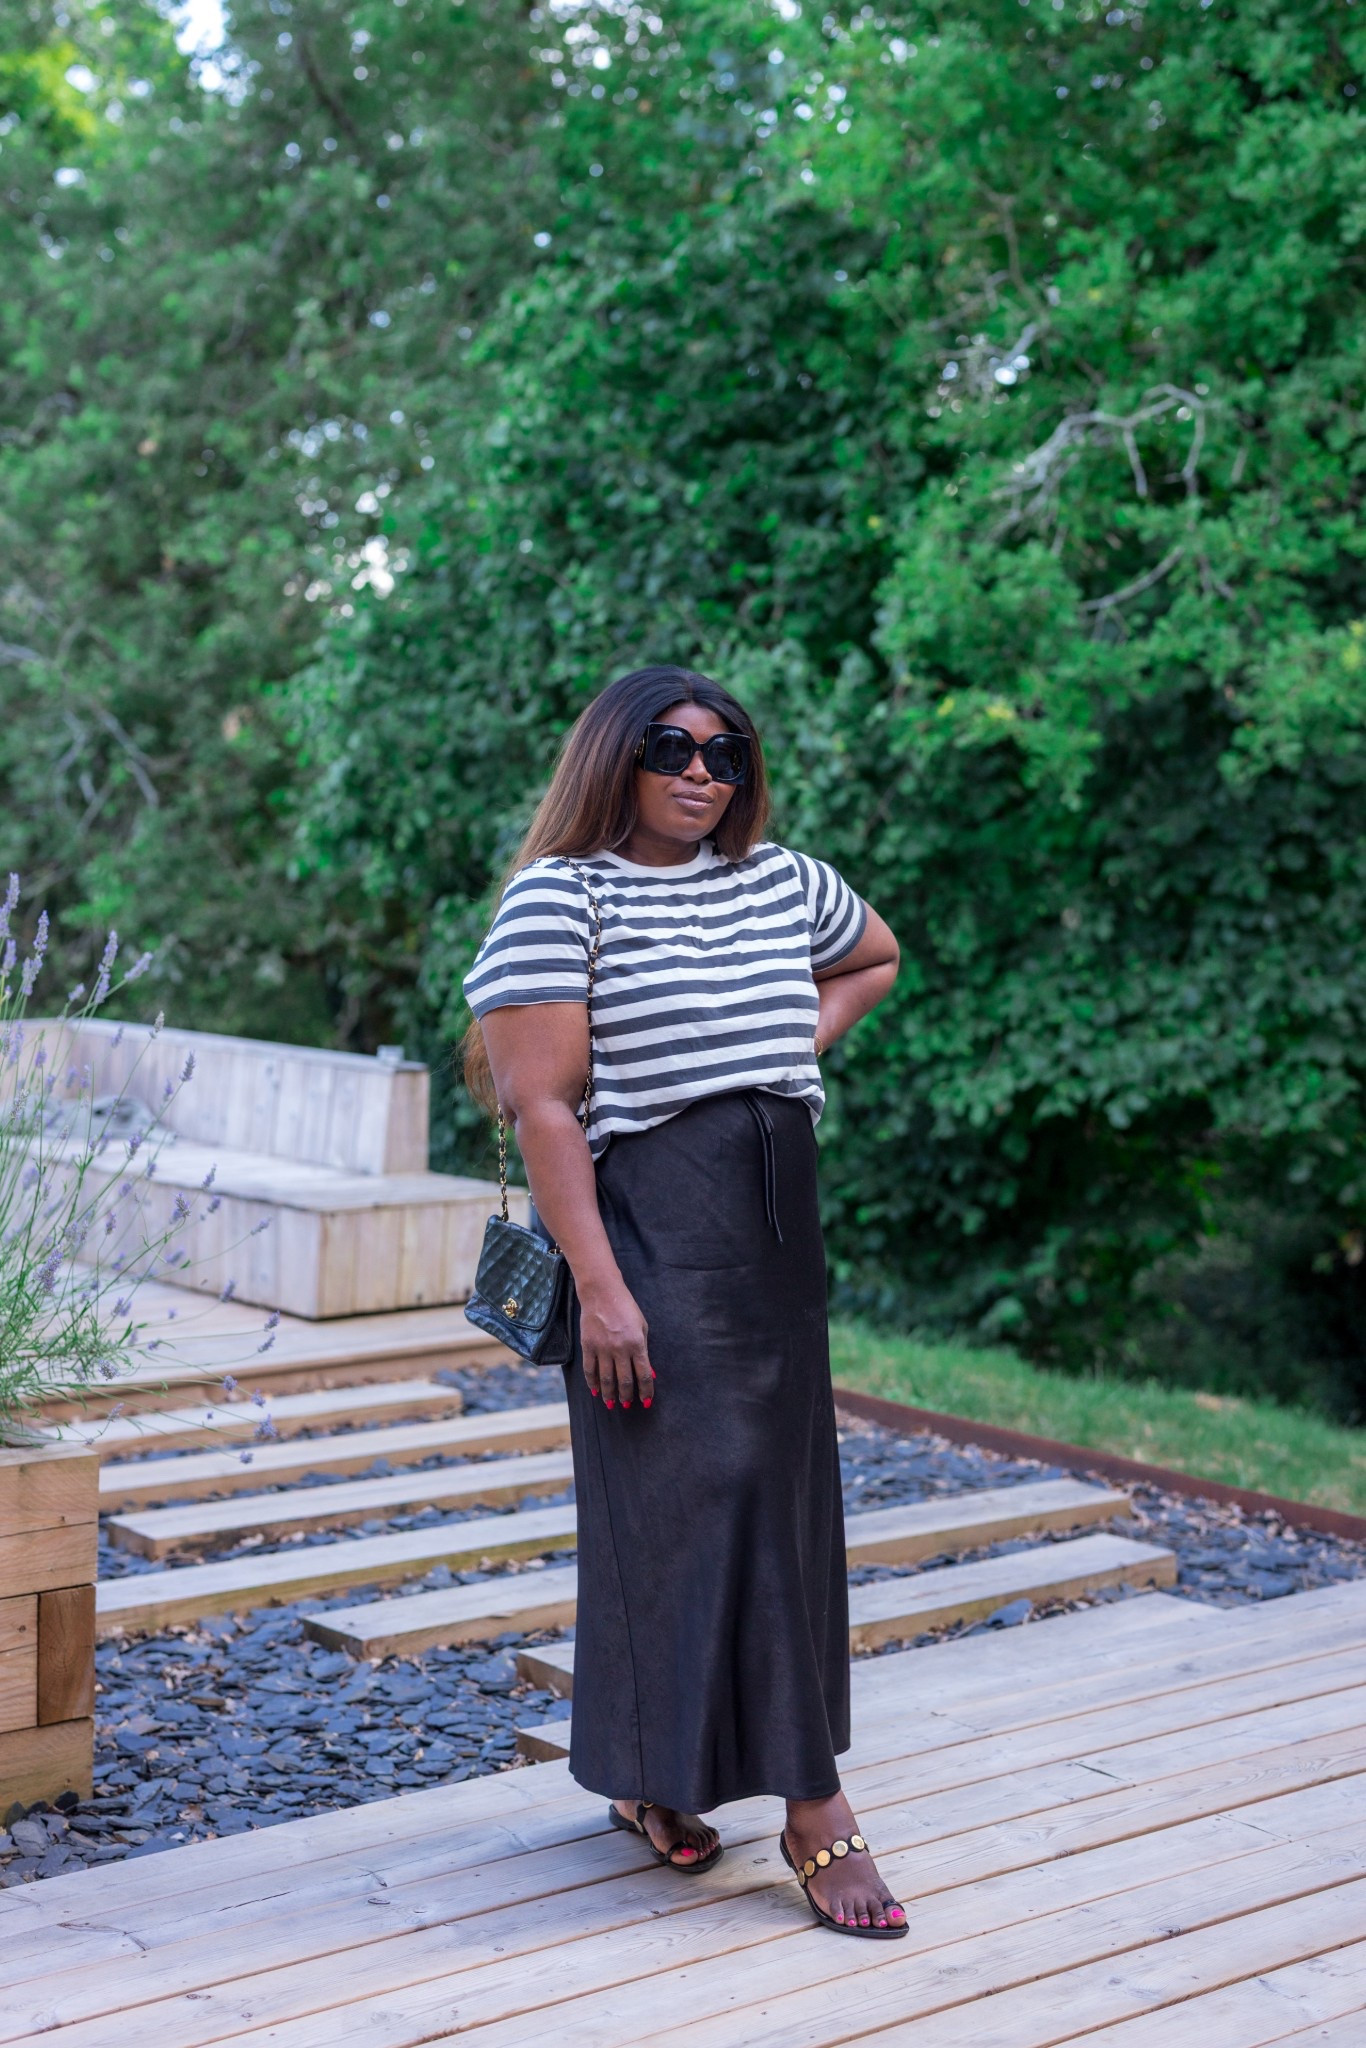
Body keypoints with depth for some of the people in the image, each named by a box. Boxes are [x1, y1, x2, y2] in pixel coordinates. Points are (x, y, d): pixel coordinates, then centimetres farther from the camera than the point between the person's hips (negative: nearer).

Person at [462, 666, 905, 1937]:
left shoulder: (783, 881, 11)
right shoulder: (560, 897, -8)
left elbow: (872, 959, 32)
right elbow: (544, 1105, -14)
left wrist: (797, 1043, 12)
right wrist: (599, 1287, -20)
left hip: (779, 1232, 7)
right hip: (648, 1233, -7)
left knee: (784, 1494, 8)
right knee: (690, 1493, -5)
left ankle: (649, 1777, 24)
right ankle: (813, 1810, 0)